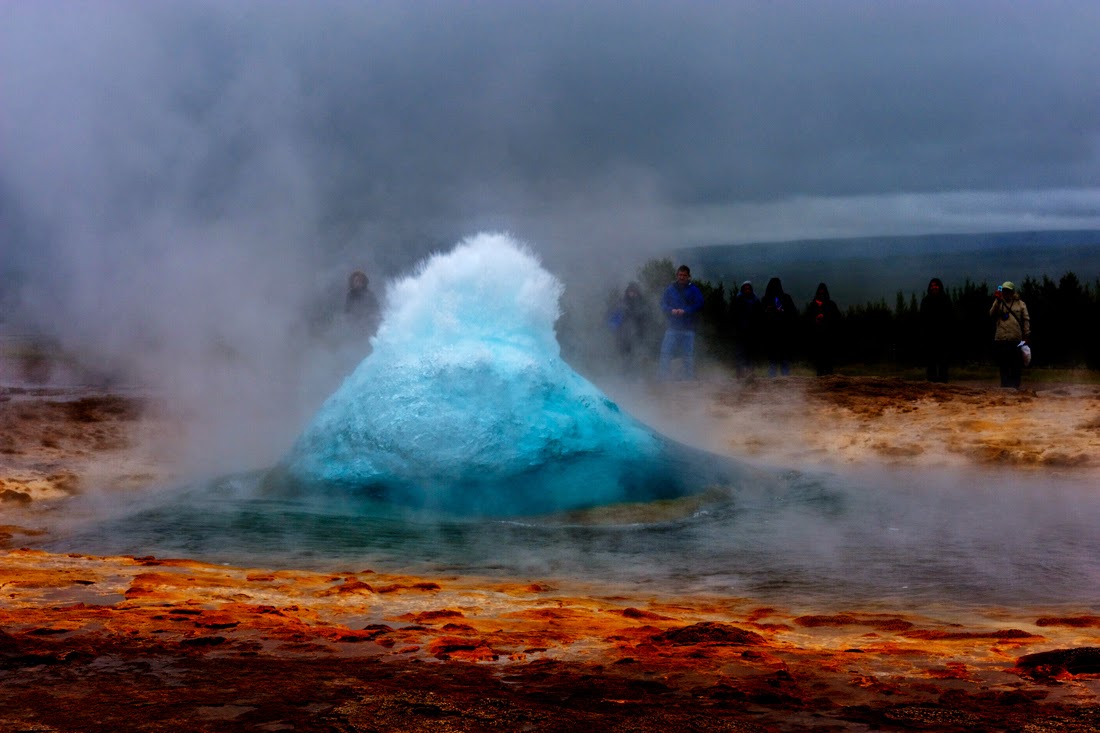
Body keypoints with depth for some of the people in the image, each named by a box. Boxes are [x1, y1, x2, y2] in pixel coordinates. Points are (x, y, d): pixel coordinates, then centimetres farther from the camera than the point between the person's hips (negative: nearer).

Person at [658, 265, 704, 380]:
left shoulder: (694, 290, 4)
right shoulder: (670, 289, 9)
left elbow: (699, 305, -4)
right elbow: (663, 304, 7)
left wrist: (685, 311, -16)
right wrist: (671, 310, -14)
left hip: (688, 328, -1)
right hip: (672, 327, 1)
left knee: (689, 356, -1)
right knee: (666, 353, -5)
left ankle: (689, 378, 4)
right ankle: (661, 378, -3)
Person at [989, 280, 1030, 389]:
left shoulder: (1020, 304, 11)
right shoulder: (999, 303, 14)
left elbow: (1026, 320, 8)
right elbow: (992, 314, -3)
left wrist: (1026, 335, -1)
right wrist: (997, 301, -11)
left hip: (1016, 340, -1)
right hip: (1001, 340, 1)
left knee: (1016, 366, -1)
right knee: (1003, 366, 2)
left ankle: (1014, 386, 2)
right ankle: (1005, 387, 5)